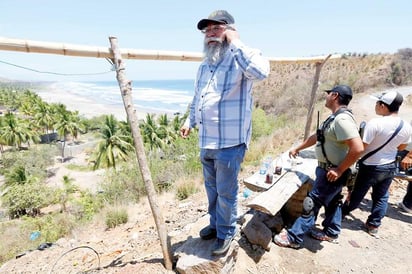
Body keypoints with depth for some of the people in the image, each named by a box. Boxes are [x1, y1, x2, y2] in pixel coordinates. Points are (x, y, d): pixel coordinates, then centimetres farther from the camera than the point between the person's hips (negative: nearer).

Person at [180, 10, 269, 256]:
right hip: (206, 141, 8)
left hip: (230, 142, -8)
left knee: (226, 192, 7)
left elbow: (262, 71, -34)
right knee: (212, 187, 22)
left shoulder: (241, 59, -10)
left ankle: (227, 233, 30)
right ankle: (216, 223, 44)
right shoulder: (204, 66, 15)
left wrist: (236, 43, -22)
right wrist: (190, 121, 13)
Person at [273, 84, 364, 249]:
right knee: (332, 201, 22)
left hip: (331, 173, -10)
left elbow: (358, 148, -31)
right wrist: (297, 149, 22)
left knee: (312, 204, -2)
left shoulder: (342, 119, -25)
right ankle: (331, 233, 40)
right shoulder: (335, 117, 8)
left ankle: (294, 238, 9)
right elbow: (316, 137, 18)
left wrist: (339, 170, -23)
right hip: (328, 170, 10)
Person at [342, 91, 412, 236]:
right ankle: (374, 225, 30)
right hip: (390, 167, 5)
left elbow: (361, 147, -24)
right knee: (381, 197, 19)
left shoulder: (375, 123, -26)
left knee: (357, 194, 13)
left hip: (370, 167, -5)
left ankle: (342, 213, 33)